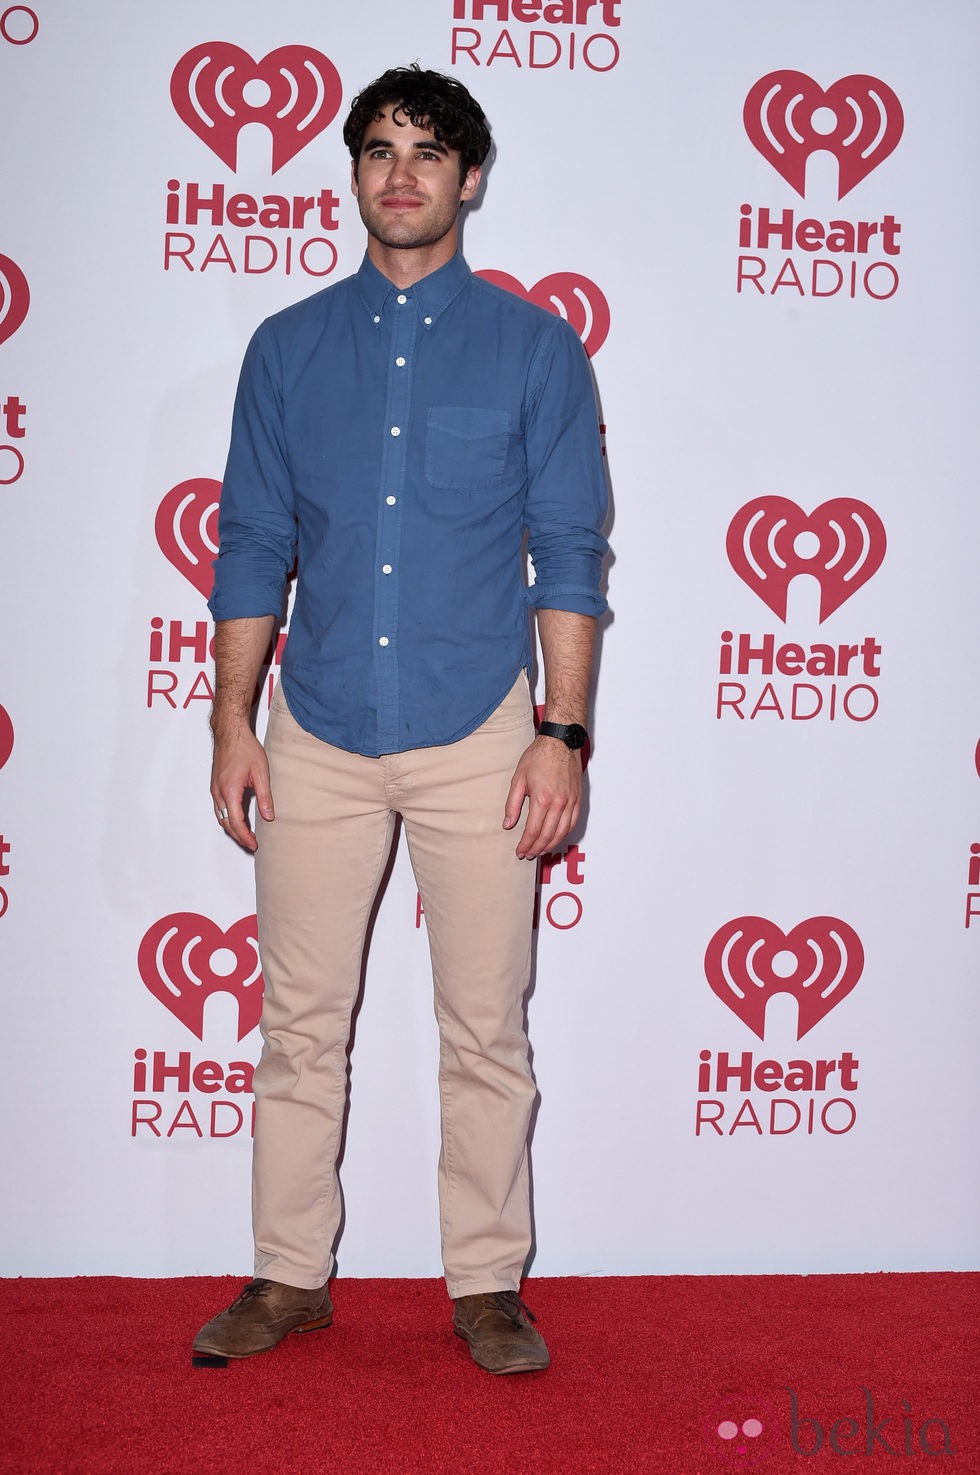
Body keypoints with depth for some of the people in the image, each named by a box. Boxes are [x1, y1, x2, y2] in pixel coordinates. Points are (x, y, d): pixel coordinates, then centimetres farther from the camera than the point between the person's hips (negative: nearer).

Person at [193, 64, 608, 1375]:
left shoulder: (535, 348, 3)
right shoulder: (289, 349, 9)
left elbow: (569, 557, 0)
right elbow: (252, 548, 9)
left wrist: (564, 734, -8)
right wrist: (232, 723, 2)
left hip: (477, 737, -1)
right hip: (318, 738, 2)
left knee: (486, 1032, 4)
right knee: (301, 1023, 7)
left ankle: (488, 1284, 18)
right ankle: (291, 1276, 21)